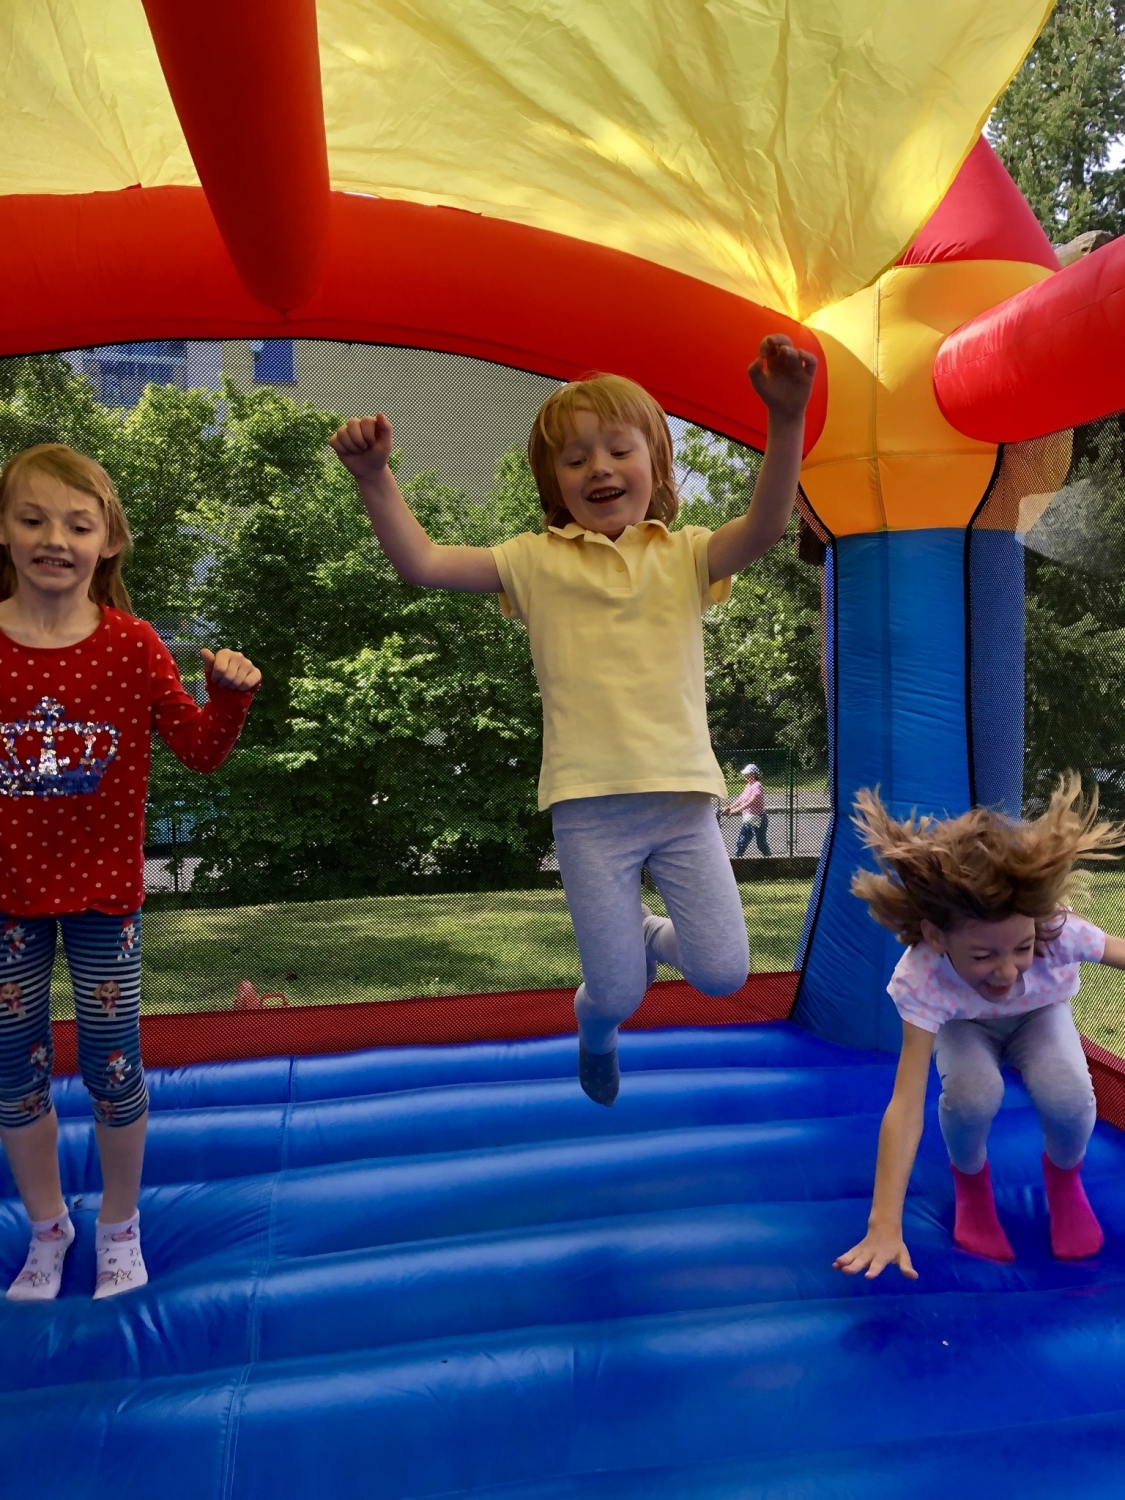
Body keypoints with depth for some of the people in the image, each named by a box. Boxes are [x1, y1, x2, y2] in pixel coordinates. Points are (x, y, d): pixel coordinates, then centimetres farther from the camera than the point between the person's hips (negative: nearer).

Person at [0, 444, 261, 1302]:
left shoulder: (133, 646, -9)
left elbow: (202, 751, -7)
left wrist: (232, 695, -23)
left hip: (104, 890, -1)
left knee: (112, 1065, 7)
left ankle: (120, 1225, 32)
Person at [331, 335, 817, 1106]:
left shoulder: (686, 555, 5)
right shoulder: (537, 561, 4)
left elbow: (765, 527, -14)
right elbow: (421, 563, -3)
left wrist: (786, 420, -28)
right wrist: (375, 475, -14)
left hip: (682, 797, 2)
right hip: (590, 809, -1)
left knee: (723, 972, 2)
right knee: (619, 994, 4)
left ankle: (649, 934, 37)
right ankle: (596, 1030, 44)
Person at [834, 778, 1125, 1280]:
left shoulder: (1058, 933, -41)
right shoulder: (923, 979, -42)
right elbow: (905, 1106, -45)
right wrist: (884, 1225, -49)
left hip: (1039, 1016, 2)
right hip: (965, 1025, -1)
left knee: (1066, 1094, -30)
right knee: (972, 1093, -34)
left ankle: (1064, 1175, 7)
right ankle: (970, 1180, 2)